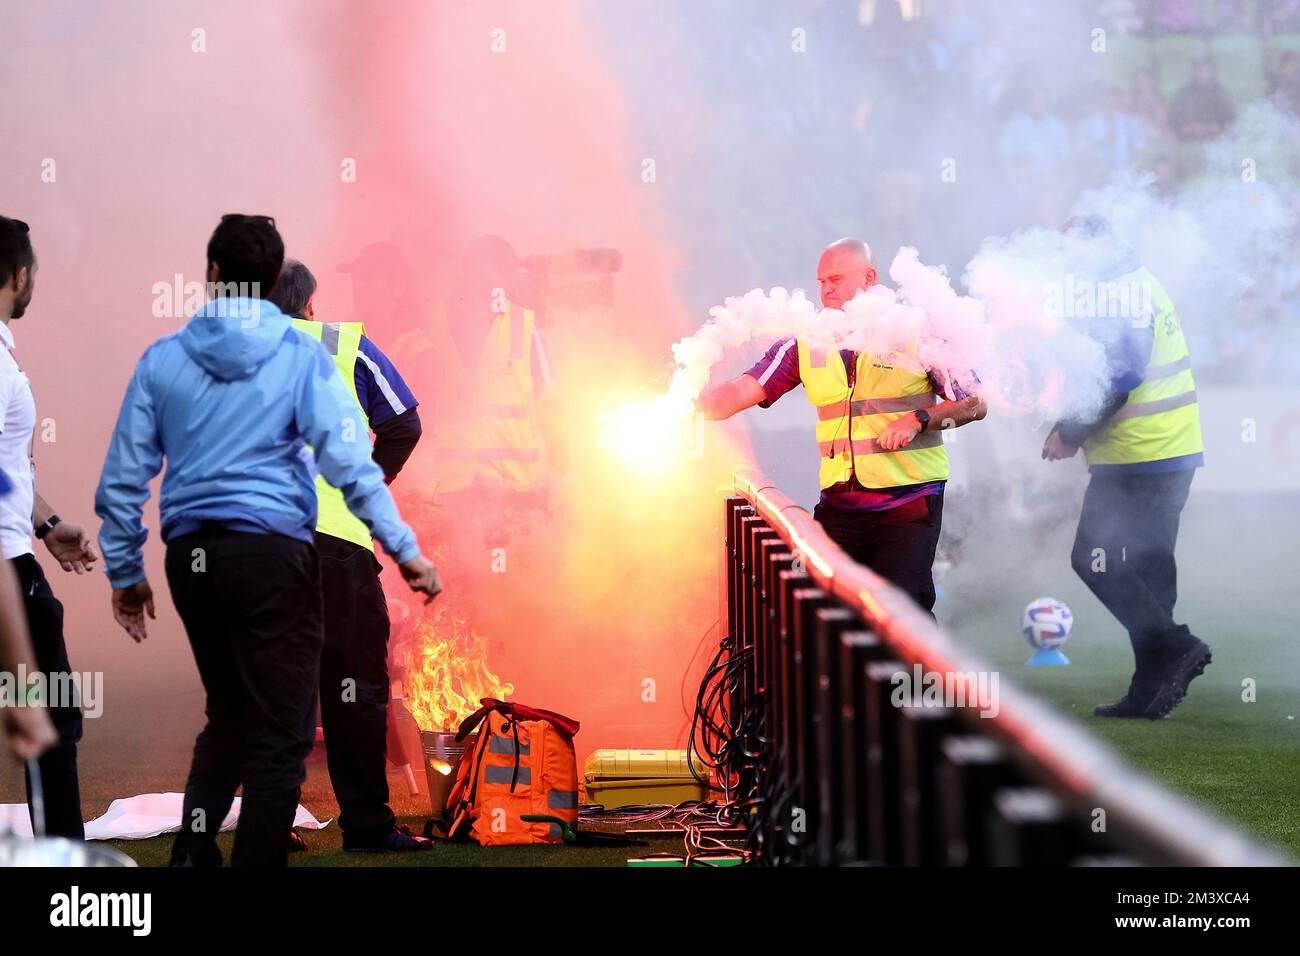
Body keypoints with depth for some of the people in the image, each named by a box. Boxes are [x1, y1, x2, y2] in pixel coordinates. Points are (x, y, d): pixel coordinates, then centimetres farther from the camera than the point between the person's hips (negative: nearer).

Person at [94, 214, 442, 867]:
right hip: (272, 552, -4)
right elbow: (348, 463, -10)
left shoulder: (163, 359, 6)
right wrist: (405, 550, -7)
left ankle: (192, 852, 9)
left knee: (228, 717, 19)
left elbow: (122, 479, 8)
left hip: (191, 560, 4)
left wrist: (125, 574, 17)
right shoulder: (302, 357, -3)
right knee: (281, 732, 1)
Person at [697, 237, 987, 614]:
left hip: (908, 501, -4)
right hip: (839, 507, 4)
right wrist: (688, 406, -19)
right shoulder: (806, 343, 9)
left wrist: (919, 419, -15)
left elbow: (976, 403, 1)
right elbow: (740, 392, 0)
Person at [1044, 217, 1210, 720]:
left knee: (1093, 558, -6)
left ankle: (1175, 648, -13)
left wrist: (1070, 434, -12)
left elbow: (1119, 376, -21)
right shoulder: (1143, 285, 19)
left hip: (1136, 454, -10)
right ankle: (1151, 691, 13)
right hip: (1173, 454, 10)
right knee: (1149, 566, 11)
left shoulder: (1123, 294, -13)